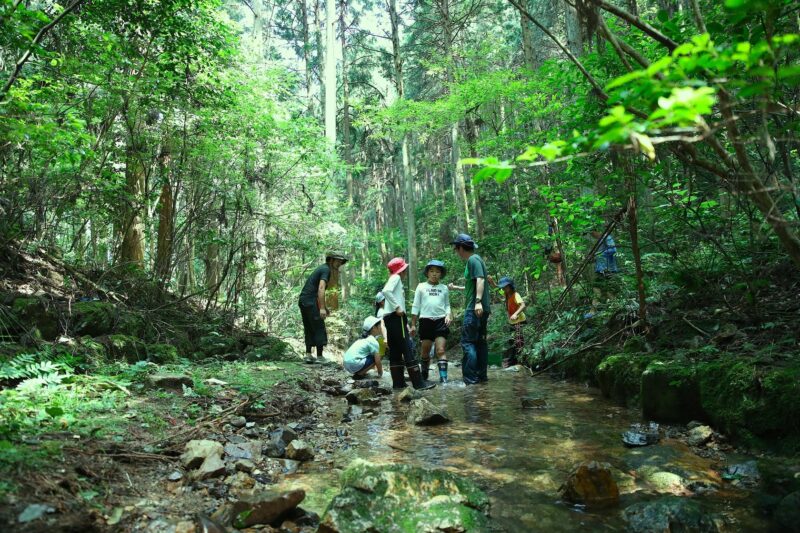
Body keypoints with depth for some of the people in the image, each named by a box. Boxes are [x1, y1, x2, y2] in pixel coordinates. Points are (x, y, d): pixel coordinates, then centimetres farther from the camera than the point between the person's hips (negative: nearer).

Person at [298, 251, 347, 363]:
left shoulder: (322, 268, 22)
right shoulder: (326, 270, -8)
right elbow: (321, 288, -23)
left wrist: (324, 307, 28)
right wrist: (322, 308, -30)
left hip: (303, 300, 10)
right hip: (310, 301, -10)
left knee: (309, 330, 12)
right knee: (319, 329, -4)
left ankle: (308, 355, 11)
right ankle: (320, 357, -2)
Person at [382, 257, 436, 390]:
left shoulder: (395, 279, 22)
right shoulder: (396, 277, -4)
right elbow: (386, 291, -23)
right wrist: (397, 307, -22)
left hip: (390, 318, 10)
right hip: (396, 317, -10)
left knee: (395, 352, 8)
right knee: (407, 350, -8)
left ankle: (398, 382, 11)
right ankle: (419, 382, -6)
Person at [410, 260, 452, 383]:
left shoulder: (444, 288, 11)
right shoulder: (421, 287, 7)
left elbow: (447, 305, 15)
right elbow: (415, 306, 7)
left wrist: (448, 315, -6)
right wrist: (413, 324, 4)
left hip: (441, 321, 0)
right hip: (426, 321, 0)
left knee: (441, 350, -9)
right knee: (425, 351, 8)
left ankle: (443, 376, -12)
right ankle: (424, 374, 24)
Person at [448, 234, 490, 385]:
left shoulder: (473, 259, -8)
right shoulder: (474, 260, 21)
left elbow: (480, 280, -22)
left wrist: (478, 301, -31)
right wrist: (455, 288, 40)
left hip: (474, 309, -10)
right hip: (482, 309, 10)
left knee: (468, 342, -9)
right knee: (480, 341, 11)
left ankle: (470, 378, -9)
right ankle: (482, 375, 16)